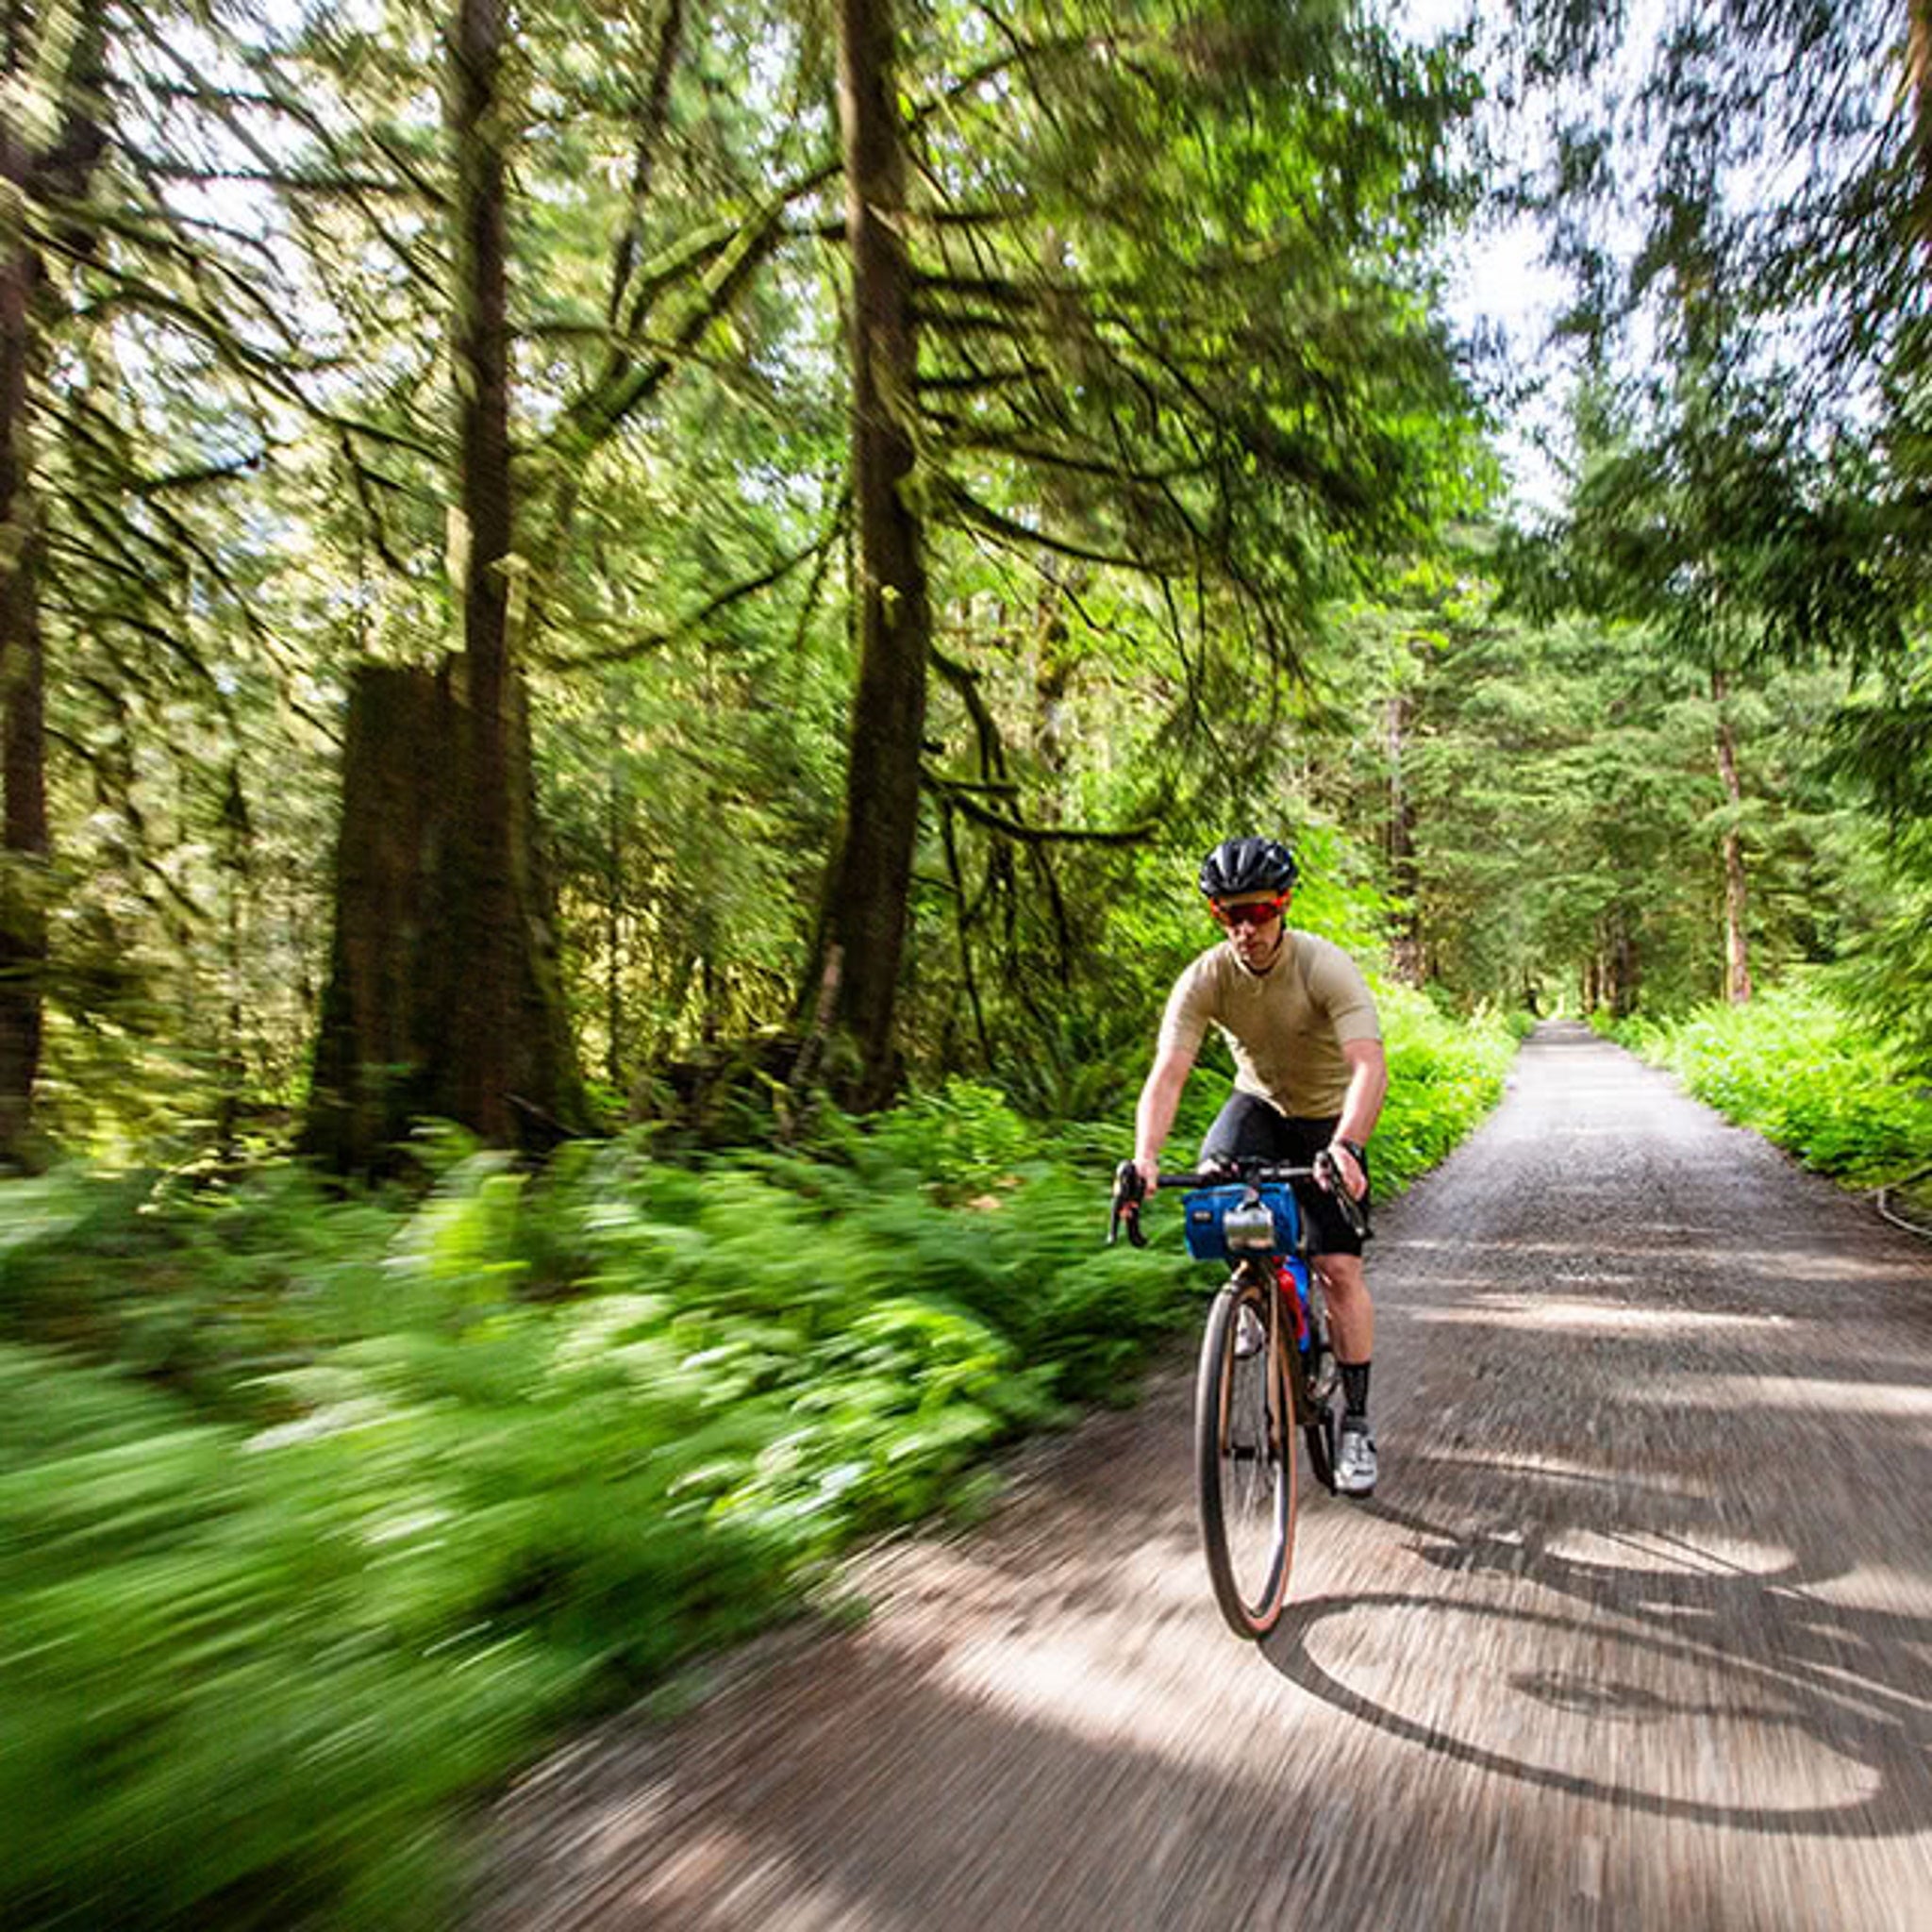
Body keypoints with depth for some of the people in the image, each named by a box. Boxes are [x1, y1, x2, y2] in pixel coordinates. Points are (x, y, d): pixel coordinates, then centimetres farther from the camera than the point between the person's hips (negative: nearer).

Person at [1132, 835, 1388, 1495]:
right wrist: (1145, 1156, -44)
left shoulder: (1326, 966, -27)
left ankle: (1356, 1423, 6)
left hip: (1329, 1118, -2)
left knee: (1340, 1268, -10)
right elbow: (1167, 1074, -28)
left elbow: (1370, 1066, -38)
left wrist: (1345, 1146, -55)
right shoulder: (1204, 979, -20)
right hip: (1259, 1103, 2)